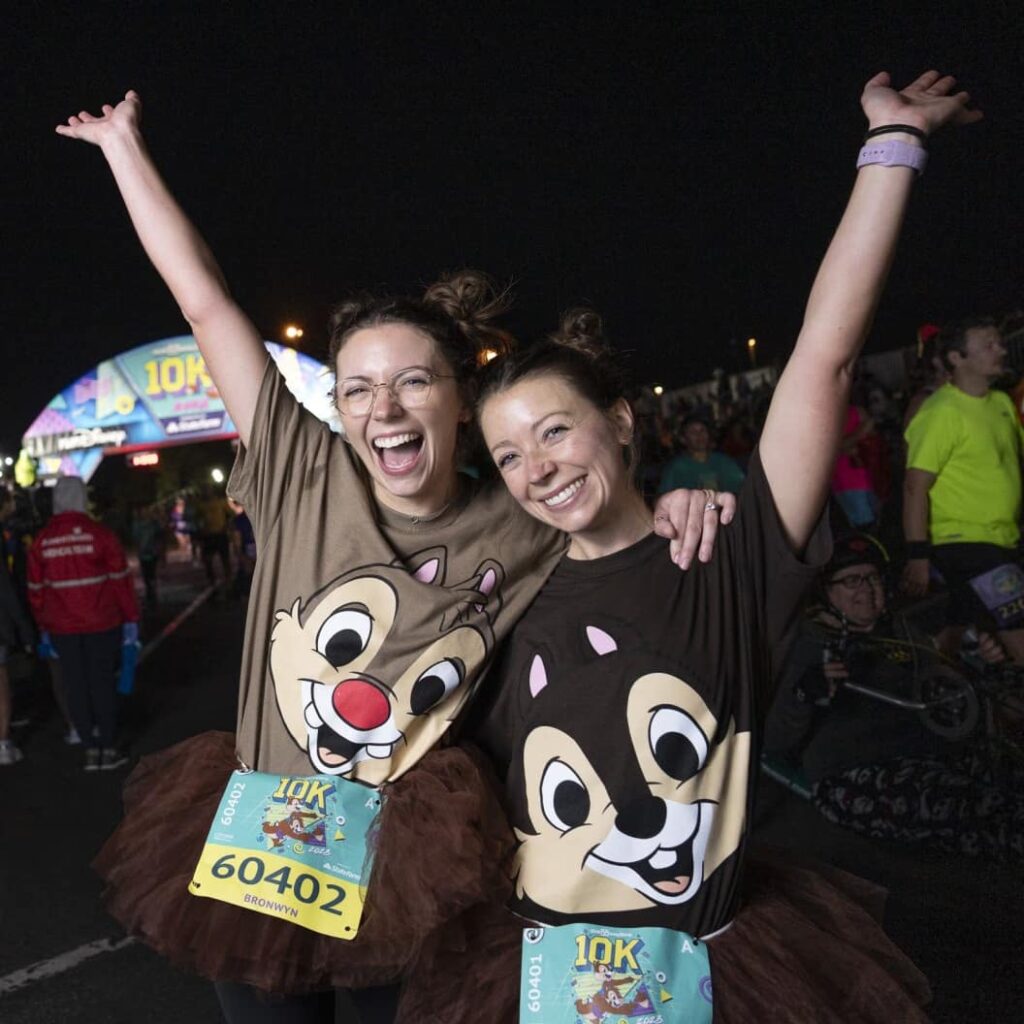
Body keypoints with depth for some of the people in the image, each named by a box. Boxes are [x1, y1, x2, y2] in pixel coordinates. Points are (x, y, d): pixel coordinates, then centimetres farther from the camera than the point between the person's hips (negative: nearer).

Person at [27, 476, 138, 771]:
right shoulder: (99, 534, -8)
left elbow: (35, 588, 6)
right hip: (101, 624, -2)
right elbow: (120, 578, -7)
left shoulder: (41, 540, 1)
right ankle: (109, 749, 13)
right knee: (102, 683, 6)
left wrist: (43, 626, 16)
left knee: (76, 686, 10)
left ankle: (91, 750, 15)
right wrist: (131, 618, 0)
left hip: (61, 627, 2)